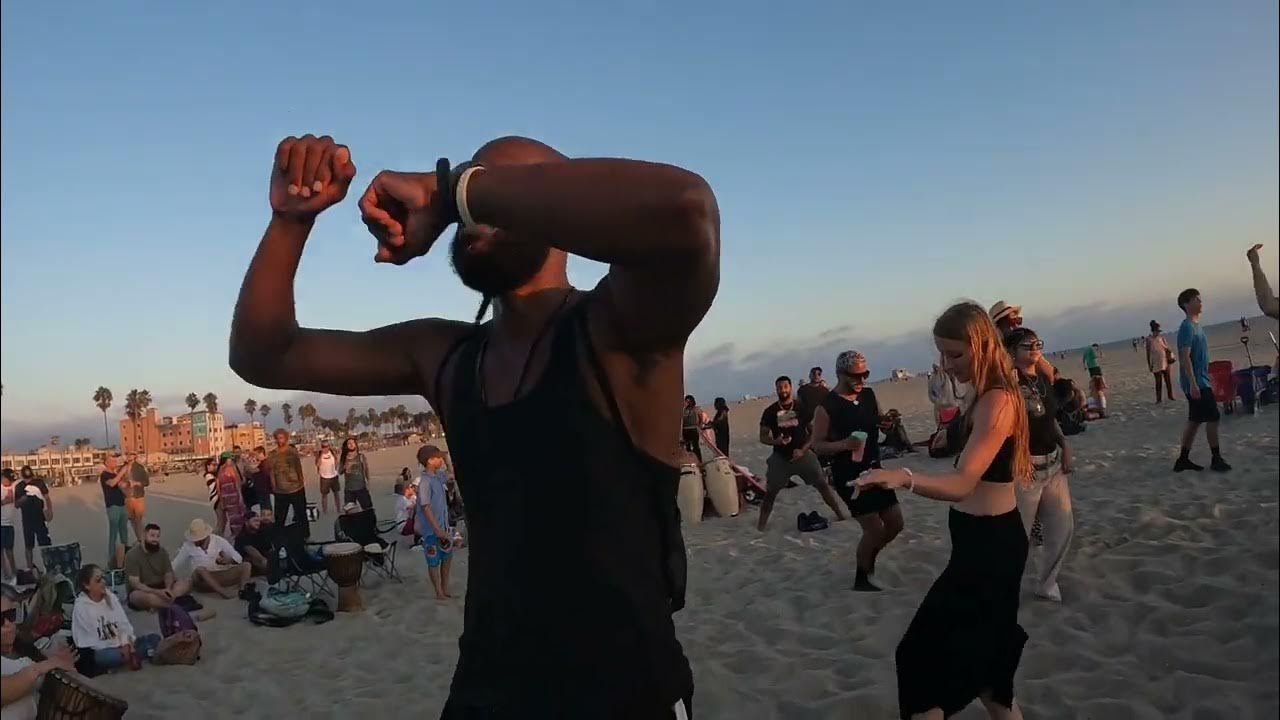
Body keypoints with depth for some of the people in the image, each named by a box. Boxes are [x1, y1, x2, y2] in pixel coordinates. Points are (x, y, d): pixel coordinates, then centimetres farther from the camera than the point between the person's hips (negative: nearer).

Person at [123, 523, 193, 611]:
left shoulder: (162, 552, 4)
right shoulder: (132, 554, -13)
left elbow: (168, 575, 1)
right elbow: (135, 584, -20)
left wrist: (168, 589, -23)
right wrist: (158, 592, -33)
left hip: (161, 589, 6)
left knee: (187, 583, -16)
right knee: (137, 596, -39)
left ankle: (157, 603, -33)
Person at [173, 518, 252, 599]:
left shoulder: (219, 541, 6)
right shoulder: (188, 546, 8)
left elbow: (238, 558, 4)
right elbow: (175, 565, 11)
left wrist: (228, 560, -16)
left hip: (222, 576, 1)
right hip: (203, 581, -1)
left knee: (246, 565, -22)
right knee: (200, 570, -35)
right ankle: (222, 591, -55)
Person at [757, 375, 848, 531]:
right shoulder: (770, 412, 0)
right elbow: (763, 437, 3)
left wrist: (803, 450, -12)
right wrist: (775, 441, -19)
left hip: (803, 454, 0)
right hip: (780, 457, 1)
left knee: (822, 484, -4)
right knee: (770, 492, 1)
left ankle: (840, 514, 9)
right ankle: (761, 524, 13)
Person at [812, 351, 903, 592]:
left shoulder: (869, 395, 3)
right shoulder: (826, 407, -16)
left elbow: (882, 424, 16)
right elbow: (817, 444, -13)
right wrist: (843, 444, -30)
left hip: (873, 469, 7)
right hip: (848, 475, -7)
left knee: (895, 523, 10)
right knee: (874, 528, -6)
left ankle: (869, 559, 35)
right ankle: (861, 578, 15)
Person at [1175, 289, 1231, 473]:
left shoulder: (1196, 326, 15)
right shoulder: (1187, 327, -14)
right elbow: (1185, 357, -21)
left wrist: (1206, 380, 23)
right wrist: (1193, 383, -25)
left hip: (1201, 382, 10)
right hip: (1197, 383, -10)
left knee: (1195, 421, 10)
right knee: (1213, 418, -5)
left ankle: (1183, 460, 13)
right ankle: (1216, 459, 3)